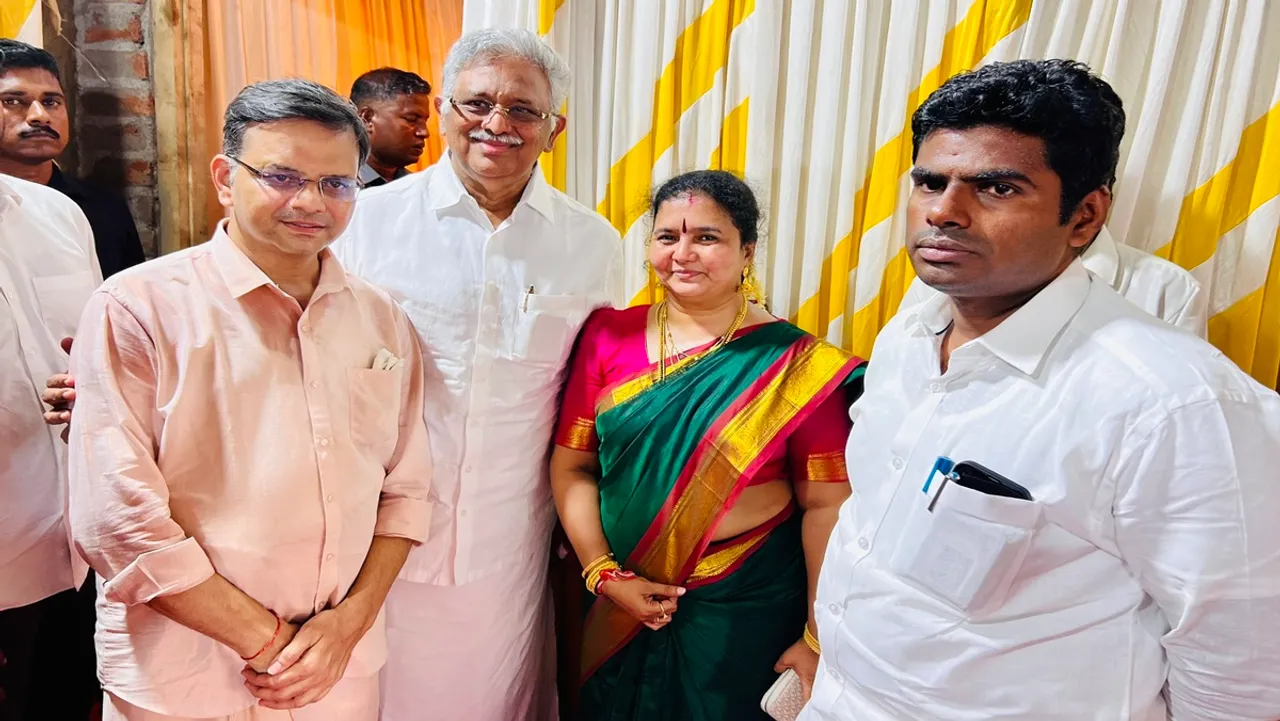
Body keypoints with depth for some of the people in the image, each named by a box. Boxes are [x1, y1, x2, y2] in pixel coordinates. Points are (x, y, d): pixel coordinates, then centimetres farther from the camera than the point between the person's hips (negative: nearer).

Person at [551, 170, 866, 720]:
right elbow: (571, 466, -3)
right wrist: (604, 573, -11)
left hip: (749, 609, -2)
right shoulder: (608, 336, -4)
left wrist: (818, 638, -10)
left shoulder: (796, 365, -12)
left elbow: (824, 505, -10)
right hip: (621, 607, 3)